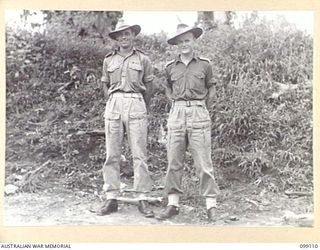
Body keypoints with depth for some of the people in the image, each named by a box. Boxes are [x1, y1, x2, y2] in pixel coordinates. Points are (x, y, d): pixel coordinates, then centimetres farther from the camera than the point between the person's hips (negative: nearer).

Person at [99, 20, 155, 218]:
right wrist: (112, 101, 13)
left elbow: (148, 87, 12)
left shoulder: (143, 59, 8)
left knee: (139, 154, -4)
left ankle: (143, 199, 0)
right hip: (114, 105, 2)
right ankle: (112, 198, 5)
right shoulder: (109, 60, 14)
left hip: (136, 104, -2)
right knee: (112, 154, 0)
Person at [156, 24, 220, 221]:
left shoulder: (204, 65, 4)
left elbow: (211, 89, 14)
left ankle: (211, 204, 5)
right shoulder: (170, 67, 10)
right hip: (176, 114, 3)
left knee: (203, 162, -3)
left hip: (199, 114, -2)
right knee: (174, 161, 3)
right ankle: (173, 204, 11)